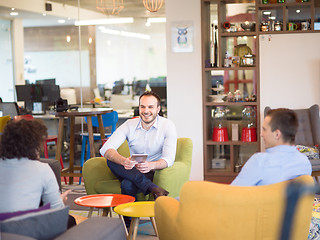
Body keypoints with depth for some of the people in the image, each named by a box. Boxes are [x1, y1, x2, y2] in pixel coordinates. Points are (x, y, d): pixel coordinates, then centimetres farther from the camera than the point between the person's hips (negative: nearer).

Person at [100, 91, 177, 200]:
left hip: (155, 172, -5)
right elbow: (105, 149, -12)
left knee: (127, 185, -36)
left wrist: (151, 165, -38)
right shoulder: (129, 125, 0)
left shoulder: (167, 126, -6)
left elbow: (168, 159, -15)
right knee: (111, 160, -29)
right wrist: (123, 161, -34)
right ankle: (153, 188, -39)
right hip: (133, 171, 5)